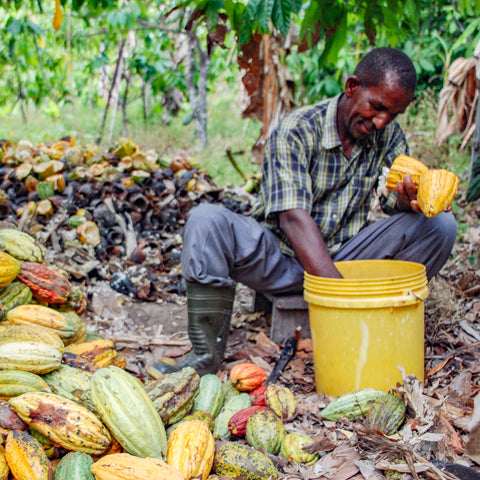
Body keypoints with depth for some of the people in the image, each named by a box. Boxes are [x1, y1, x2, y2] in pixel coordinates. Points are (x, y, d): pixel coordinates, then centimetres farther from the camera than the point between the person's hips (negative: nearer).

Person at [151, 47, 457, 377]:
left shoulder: (389, 135, 0)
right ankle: (206, 357, -26)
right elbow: (294, 217, -28)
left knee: (441, 224, -15)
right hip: (281, 258, -3)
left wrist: (410, 198, -33)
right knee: (206, 221, -31)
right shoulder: (297, 130, -17)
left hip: (346, 257, 4)